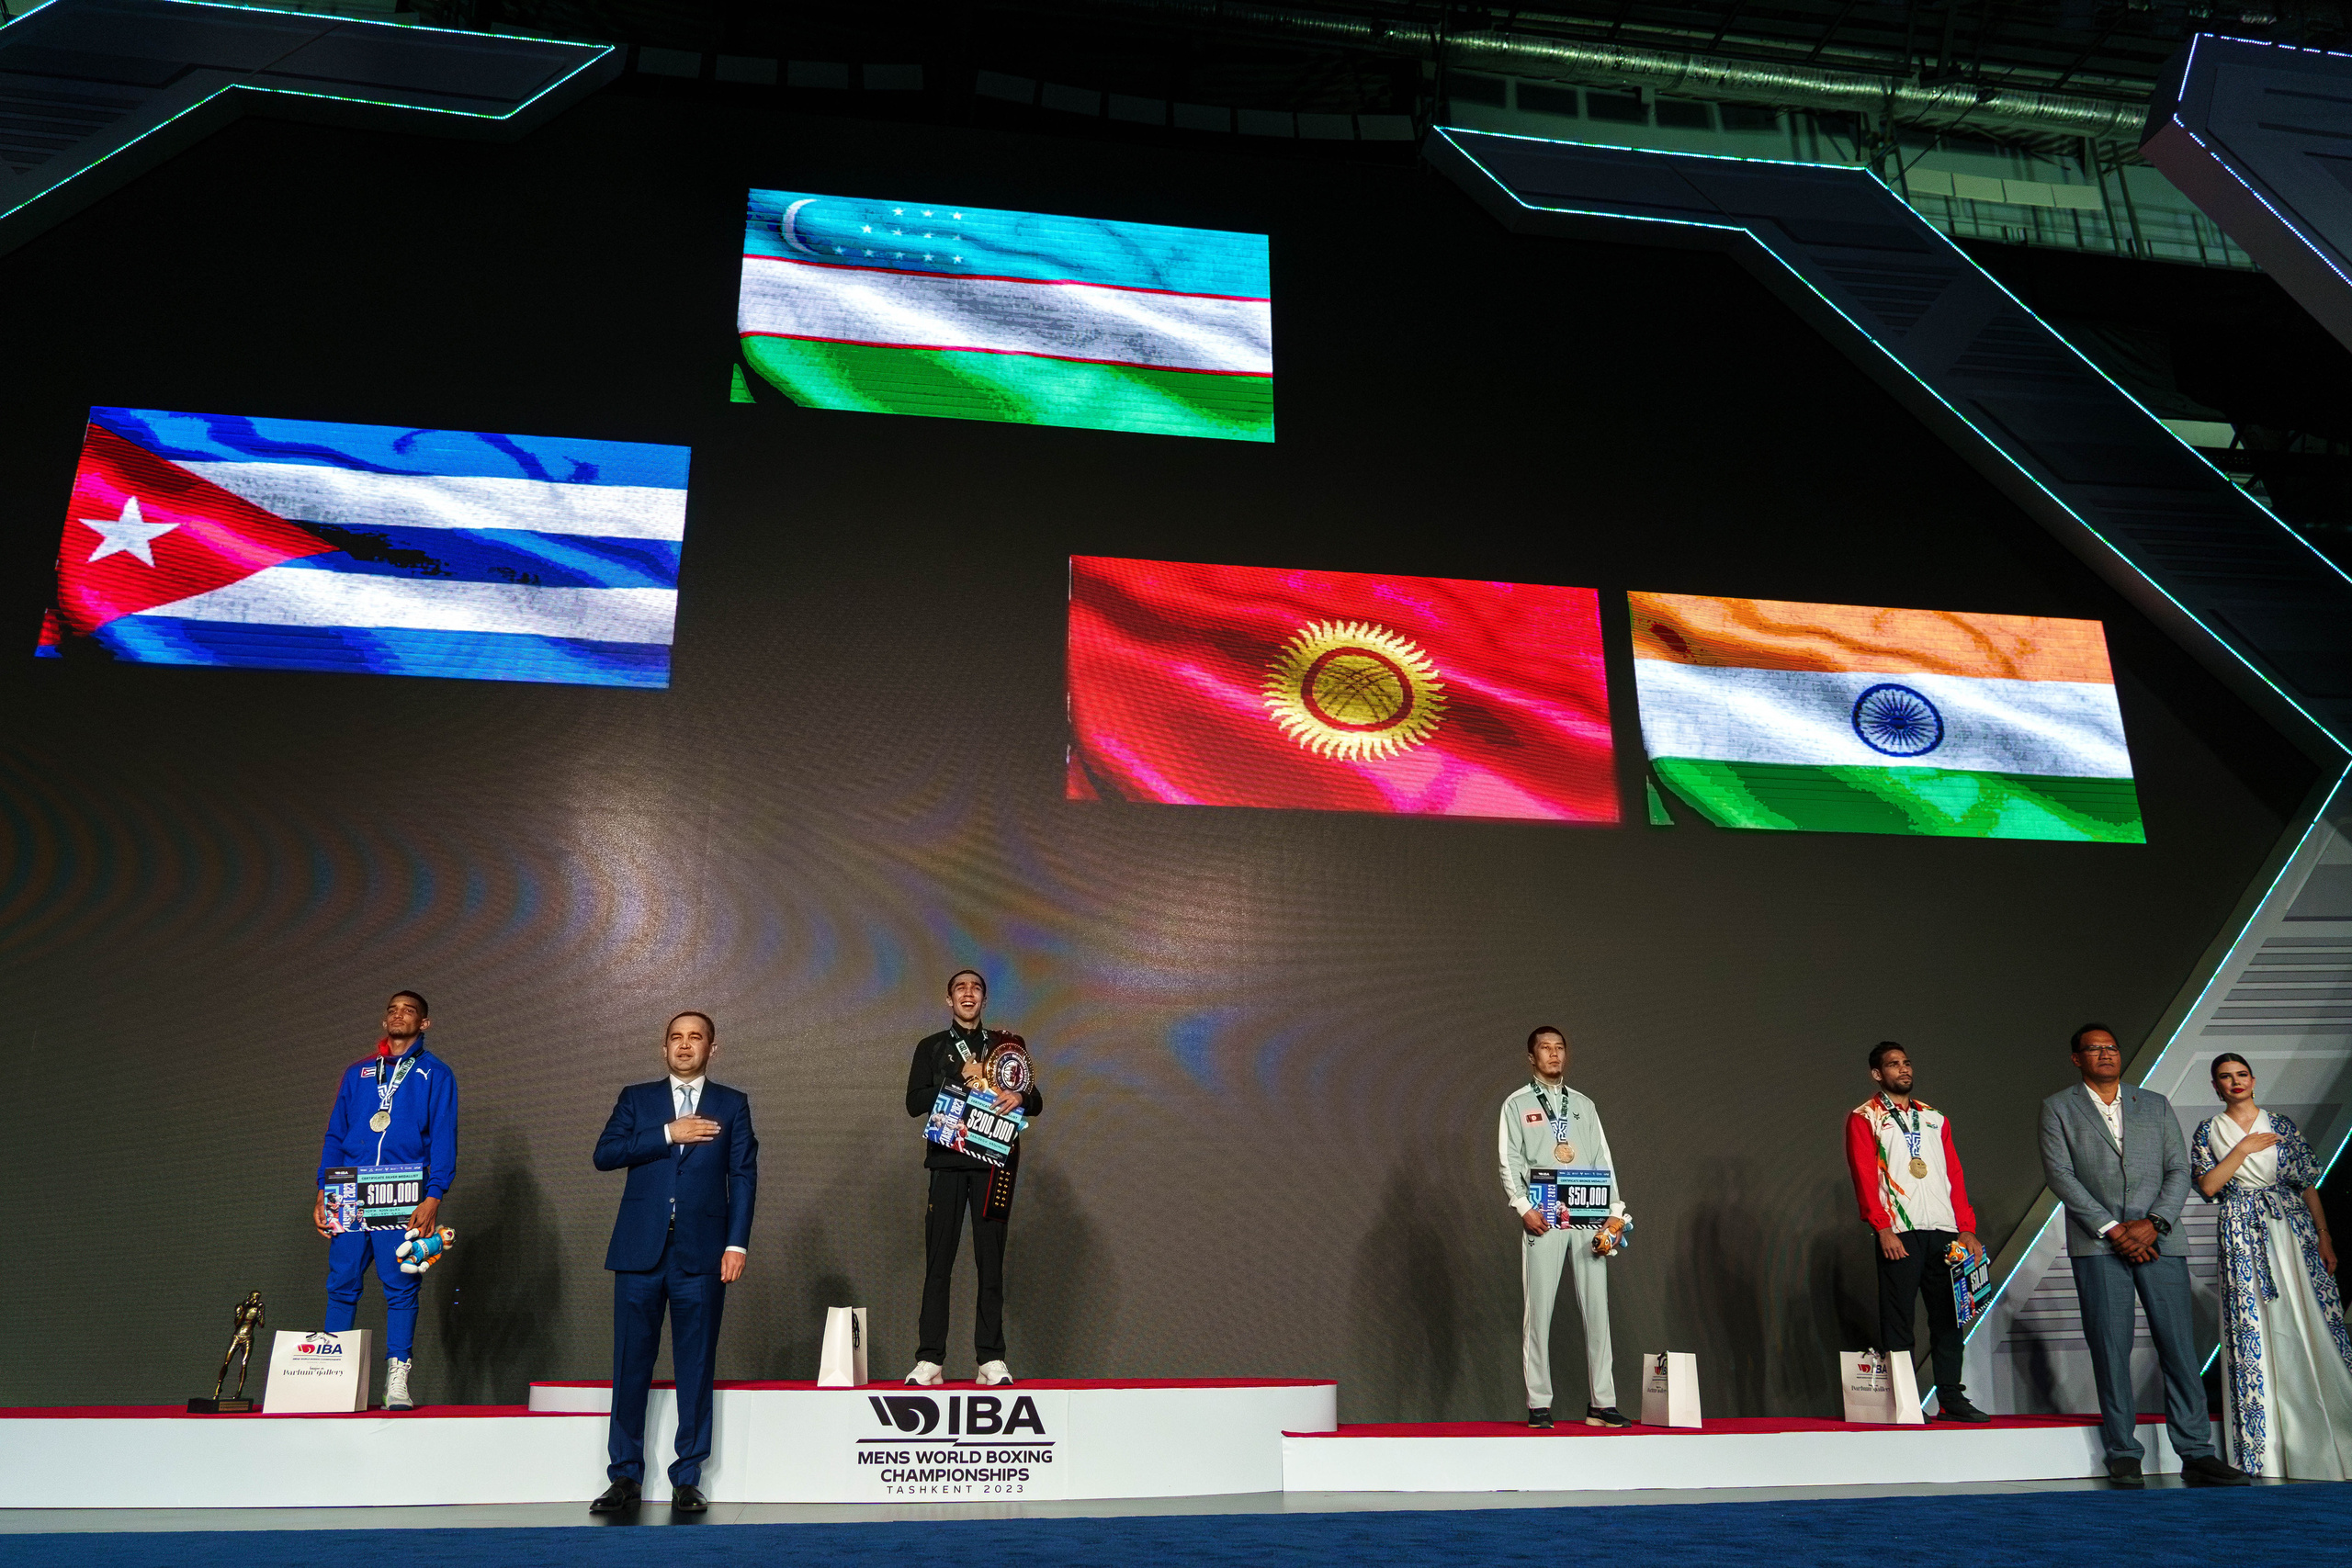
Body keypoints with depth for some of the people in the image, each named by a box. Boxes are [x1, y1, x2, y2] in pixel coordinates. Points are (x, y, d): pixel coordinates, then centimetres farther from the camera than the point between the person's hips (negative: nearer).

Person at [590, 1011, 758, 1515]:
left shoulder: (732, 1105, 10)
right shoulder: (636, 1099, 12)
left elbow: (743, 1176, 4)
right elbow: (605, 1154, -3)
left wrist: (737, 1243, -6)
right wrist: (667, 1134, -11)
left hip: (701, 1253, -1)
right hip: (640, 1251, 1)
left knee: (696, 1369, 3)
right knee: (630, 1365, 3)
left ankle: (687, 1479, 12)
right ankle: (625, 1477, 15)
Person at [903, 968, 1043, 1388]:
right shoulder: (931, 1047, 14)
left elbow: (1036, 1103, 14)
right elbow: (915, 1103, 1)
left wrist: (1020, 1097, -8)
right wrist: (962, 1081, -8)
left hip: (995, 1162, 1)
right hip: (948, 1162, -1)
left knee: (991, 1262, 0)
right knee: (938, 1263, -3)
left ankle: (991, 1361, 4)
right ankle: (930, 1361, 1)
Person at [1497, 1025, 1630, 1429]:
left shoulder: (1584, 1105, 17)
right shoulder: (1517, 1104, 7)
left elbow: (1604, 1161, 12)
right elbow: (1509, 1161, 1)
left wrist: (1615, 1211, 1)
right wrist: (1524, 1207, -12)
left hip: (1588, 1219, 3)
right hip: (1543, 1218, -3)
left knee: (1597, 1309, 2)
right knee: (1538, 1311, -2)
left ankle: (1601, 1404, 8)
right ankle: (1539, 1405, 4)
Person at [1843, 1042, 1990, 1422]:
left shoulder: (1935, 1119, 19)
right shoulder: (1864, 1118, 4)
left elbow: (1955, 1174, 15)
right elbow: (1864, 1177, -4)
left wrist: (1966, 1228, 5)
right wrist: (1883, 1228, -14)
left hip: (1943, 1231, 5)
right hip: (1899, 1233, -5)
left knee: (1949, 1316, 5)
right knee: (1897, 1320, -3)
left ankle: (1951, 1399, 11)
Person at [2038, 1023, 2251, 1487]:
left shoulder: (2156, 1105, 16)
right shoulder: (2059, 1108, 8)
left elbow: (2178, 1170, 8)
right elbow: (2059, 1174, -2)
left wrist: (2152, 1223, -8)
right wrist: (2111, 1229, -10)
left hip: (2159, 1239, 2)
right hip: (2097, 1244, -2)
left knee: (2179, 1344, -1)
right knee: (2110, 1348, -2)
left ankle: (2196, 1454, 6)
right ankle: (2124, 1454, 4)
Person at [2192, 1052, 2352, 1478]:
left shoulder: (2282, 1125, 9)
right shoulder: (2208, 1131, 7)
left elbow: (2309, 1184, 7)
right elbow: (2207, 1185, -3)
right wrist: (2244, 1148, -8)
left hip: (2293, 1226, 1)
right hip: (2242, 1237, -1)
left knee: (2313, 1321, -3)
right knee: (2254, 1329, -2)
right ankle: (2265, 1441, 4)